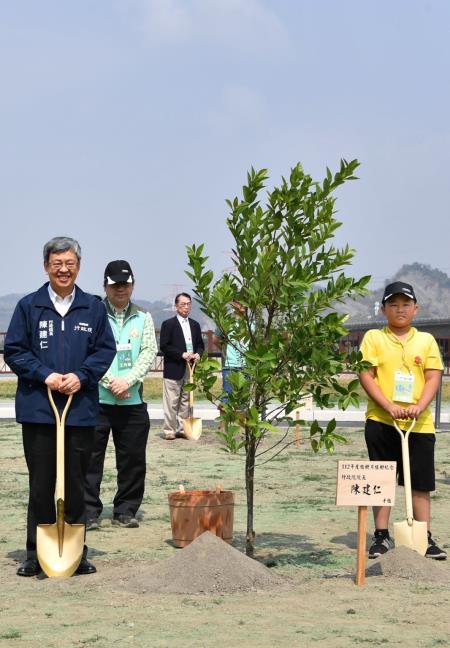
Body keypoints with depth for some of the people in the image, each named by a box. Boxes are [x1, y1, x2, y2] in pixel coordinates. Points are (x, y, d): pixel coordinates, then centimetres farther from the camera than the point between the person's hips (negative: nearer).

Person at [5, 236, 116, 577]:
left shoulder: (93, 307, 6)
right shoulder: (29, 306, 2)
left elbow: (106, 349, 7)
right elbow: (14, 350, 3)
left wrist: (81, 376, -8)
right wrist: (45, 375, -11)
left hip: (81, 409, 1)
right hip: (38, 408, -1)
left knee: (76, 483, 7)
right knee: (41, 484, 4)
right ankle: (37, 553, 13)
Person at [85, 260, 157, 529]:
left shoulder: (143, 318, 11)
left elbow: (149, 352, 1)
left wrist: (128, 381, -12)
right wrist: (111, 382, -15)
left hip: (133, 400, 3)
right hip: (96, 398, -3)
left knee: (133, 458, 6)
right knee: (91, 458, -1)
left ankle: (125, 511, 17)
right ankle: (89, 512, 6)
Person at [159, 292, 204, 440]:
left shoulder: (195, 325, 14)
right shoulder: (168, 324, -4)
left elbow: (200, 344, 19)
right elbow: (164, 347, -9)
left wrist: (198, 354, -4)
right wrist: (182, 355, -17)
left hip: (190, 369, 6)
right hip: (173, 368, -5)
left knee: (185, 400, 9)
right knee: (171, 402, -3)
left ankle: (182, 428, 15)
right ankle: (169, 429, 2)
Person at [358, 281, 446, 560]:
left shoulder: (426, 340, 8)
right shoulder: (374, 338, 3)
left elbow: (434, 377, 1)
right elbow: (366, 376, -5)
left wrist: (419, 406, -16)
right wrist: (390, 407, -16)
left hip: (419, 423, 1)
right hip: (381, 421, -1)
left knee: (421, 482, 5)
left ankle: (425, 537, 13)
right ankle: (382, 536, 13)